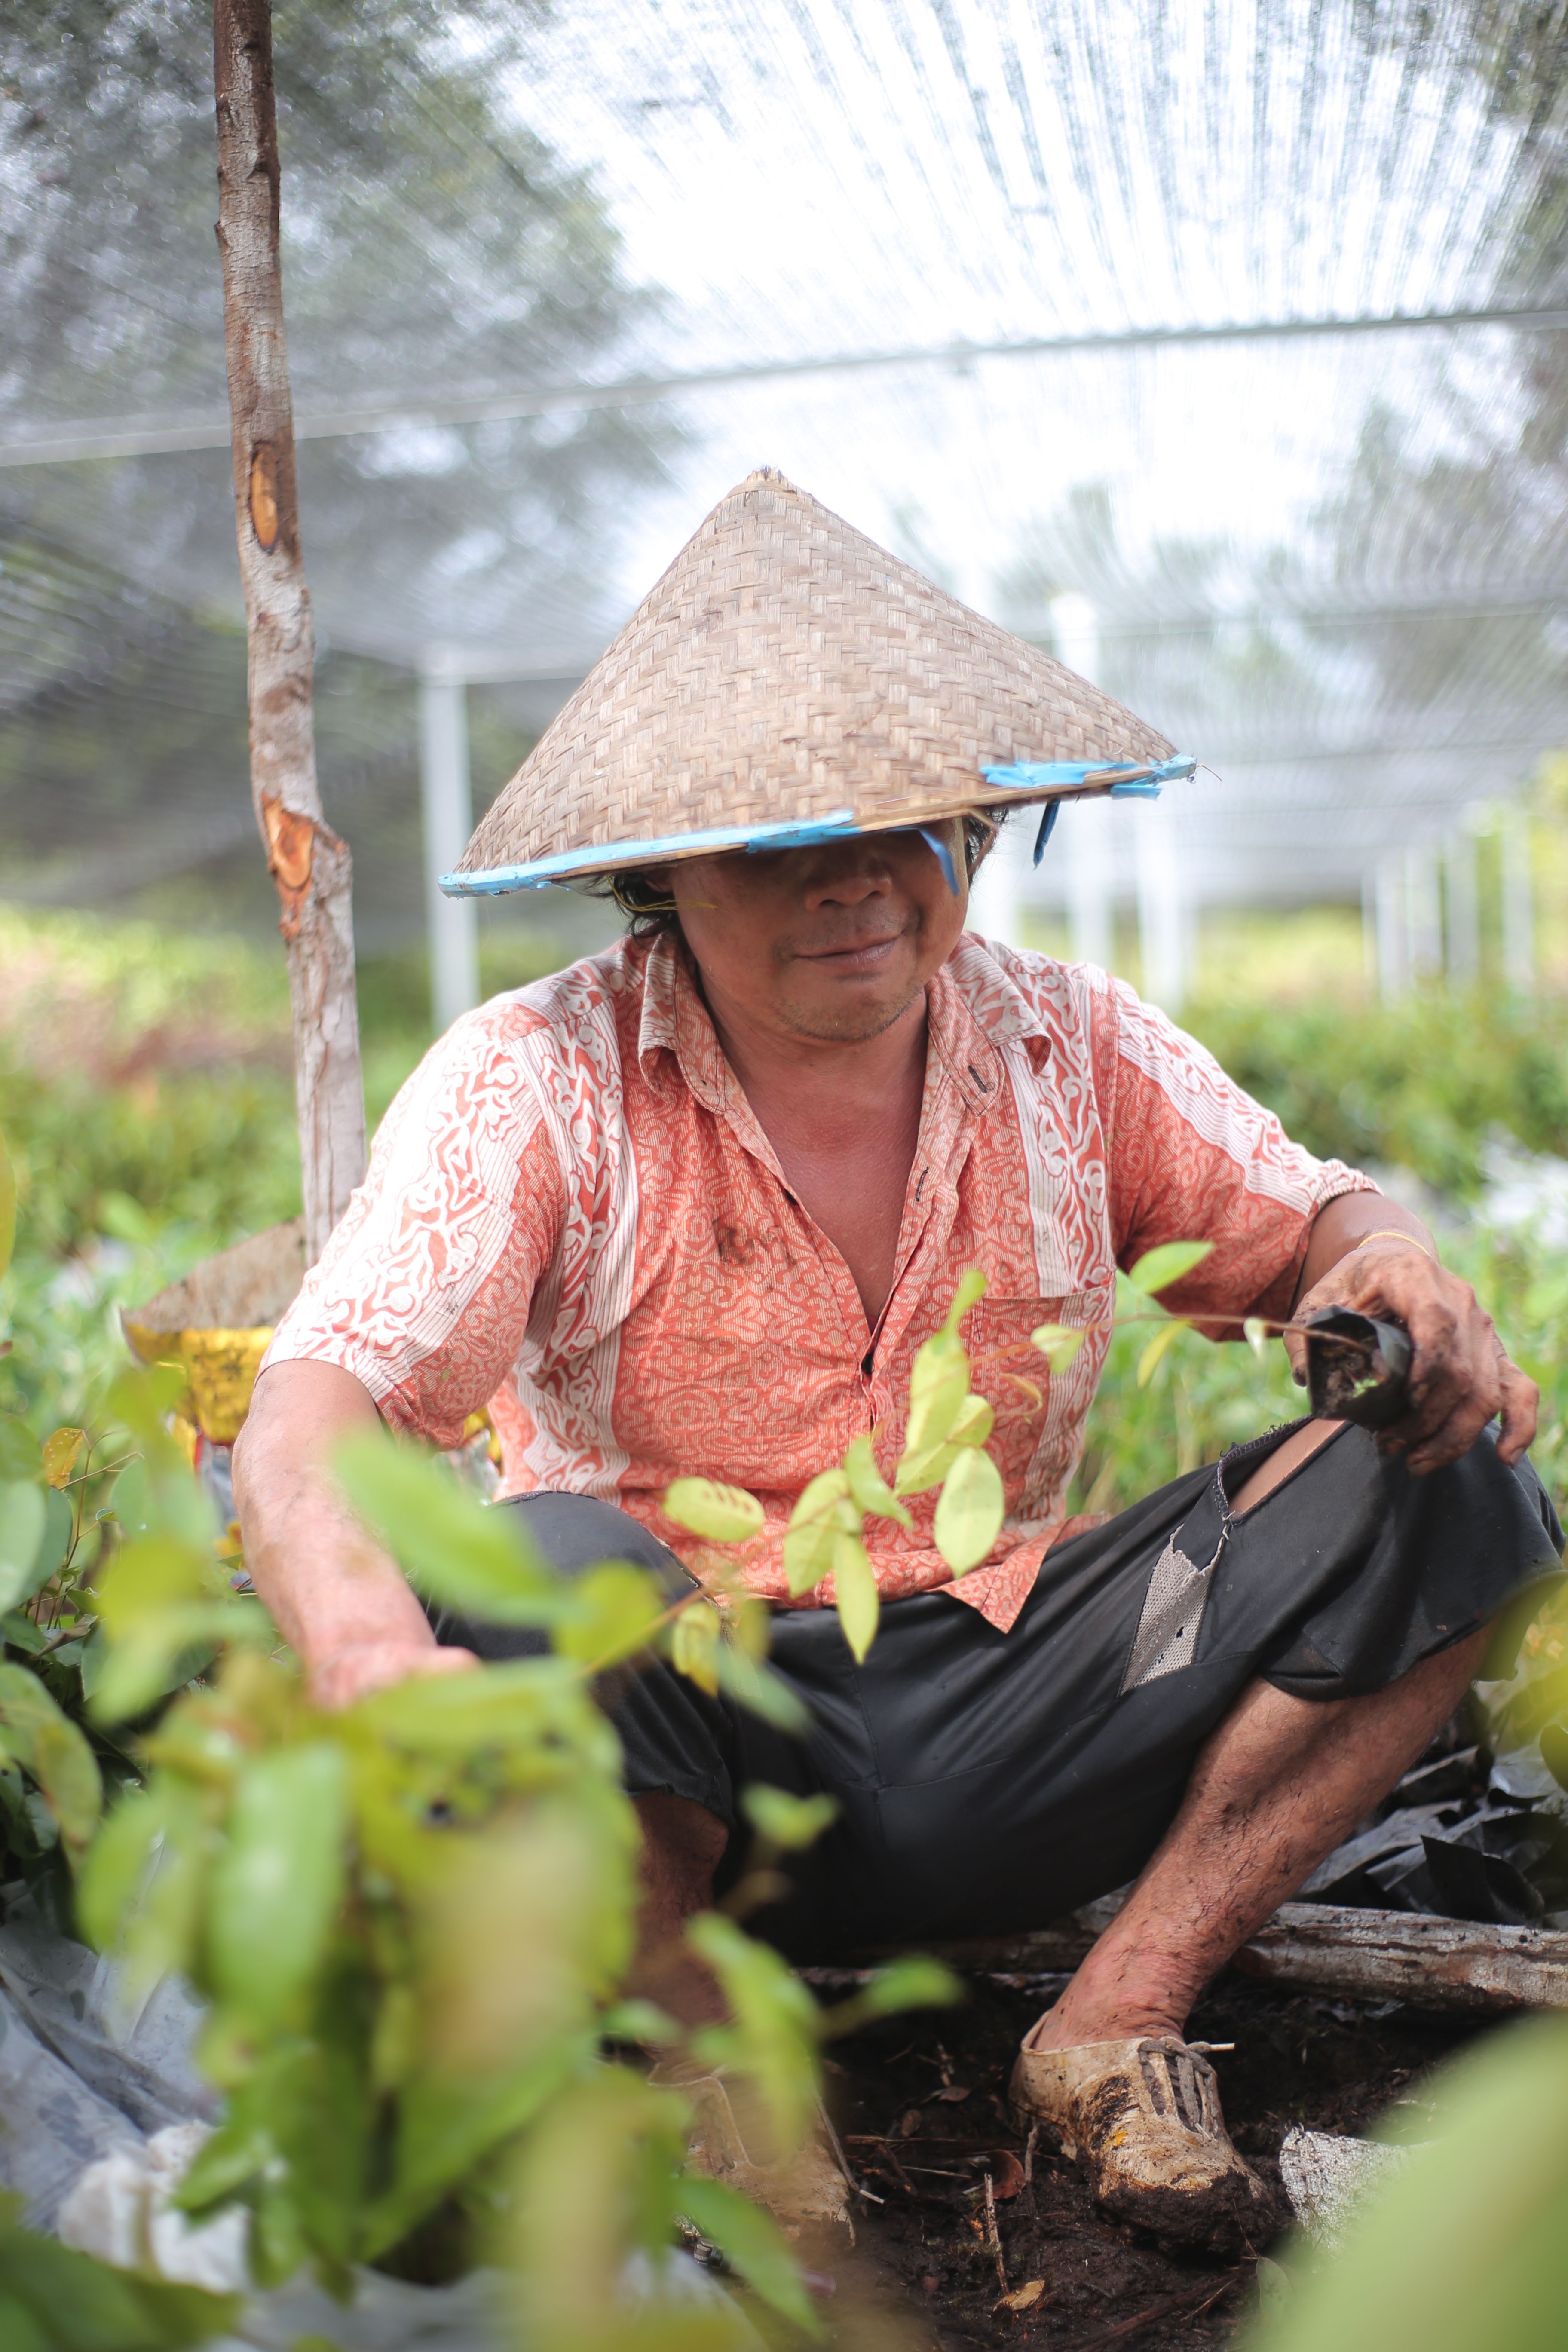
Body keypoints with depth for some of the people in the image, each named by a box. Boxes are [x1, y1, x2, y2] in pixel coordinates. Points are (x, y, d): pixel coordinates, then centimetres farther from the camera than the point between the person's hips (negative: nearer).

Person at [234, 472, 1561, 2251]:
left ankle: (1123, 2018, -4)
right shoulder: (539, 1083, -11)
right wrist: (376, 1660, -45)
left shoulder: (1066, 1047, 3)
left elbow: (1299, 1215, 12)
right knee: (553, 1563, -38)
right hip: (685, 1750, -3)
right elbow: (316, 1407, -22)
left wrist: (1391, 1260, -15)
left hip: (1003, 1732, 4)